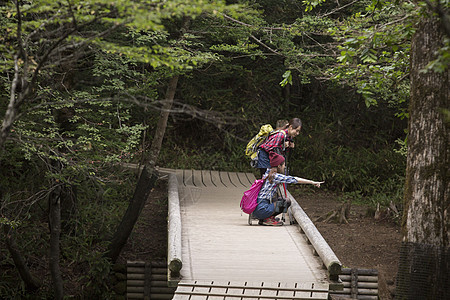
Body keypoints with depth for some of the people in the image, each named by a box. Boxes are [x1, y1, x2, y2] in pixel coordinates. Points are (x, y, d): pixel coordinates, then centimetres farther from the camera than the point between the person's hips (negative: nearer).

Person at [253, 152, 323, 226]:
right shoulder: (275, 176, -11)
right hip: (261, 210, -9)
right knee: (287, 202, -6)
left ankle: (263, 219, 11)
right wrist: (312, 182, -3)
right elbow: (294, 180, -8)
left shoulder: (268, 173, 13)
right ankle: (267, 219, -3)